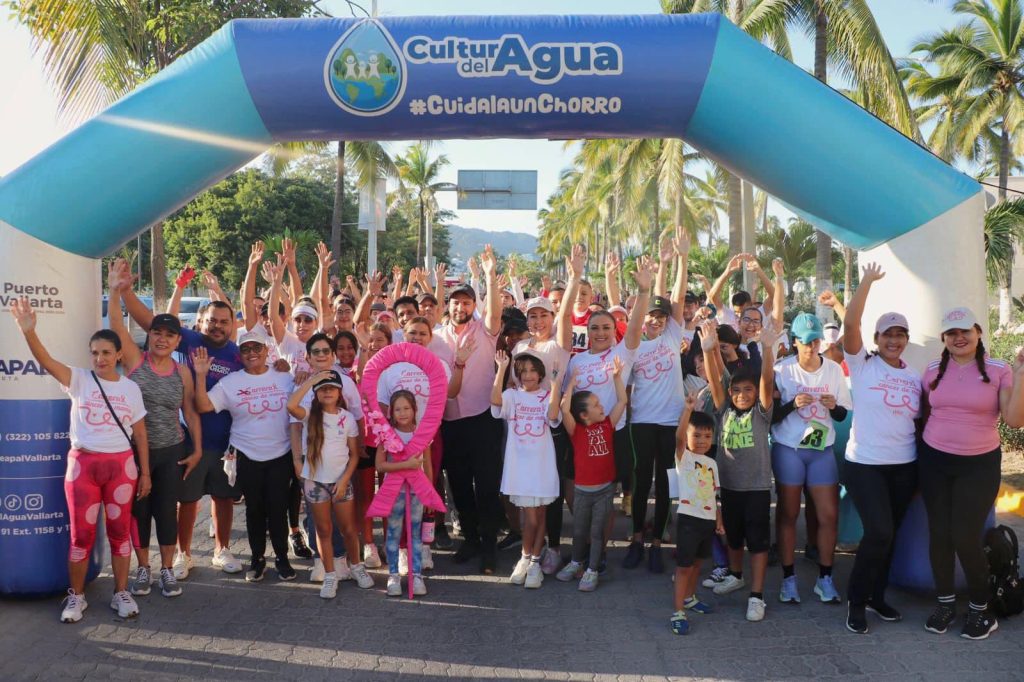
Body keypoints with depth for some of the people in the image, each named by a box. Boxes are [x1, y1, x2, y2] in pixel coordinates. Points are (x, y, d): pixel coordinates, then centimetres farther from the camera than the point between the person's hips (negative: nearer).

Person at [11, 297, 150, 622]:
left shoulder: (131, 388, 4)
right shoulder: (79, 380, -1)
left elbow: (140, 434, 8)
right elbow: (46, 361, -19)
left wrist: (145, 472, 6)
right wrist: (28, 331, -37)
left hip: (122, 465, 1)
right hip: (83, 464, -1)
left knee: (120, 531, 8)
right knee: (81, 533, 5)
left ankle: (121, 593, 21)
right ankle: (76, 595, 20)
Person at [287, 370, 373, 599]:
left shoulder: (348, 418, -3)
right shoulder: (310, 415, -7)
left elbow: (354, 454, 1)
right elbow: (291, 406, -30)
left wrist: (344, 480, -9)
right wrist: (311, 379, -26)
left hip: (341, 480, 1)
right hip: (315, 481, -1)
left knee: (349, 529, 9)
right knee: (324, 530, 9)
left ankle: (356, 566, 31)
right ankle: (330, 576, 20)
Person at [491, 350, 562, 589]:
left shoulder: (548, 397, 4)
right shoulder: (512, 395, 3)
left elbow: (552, 416, -16)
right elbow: (495, 400, -19)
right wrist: (501, 369, -22)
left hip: (542, 464, 1)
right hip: (519, 464, -1)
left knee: (540, 515, 9)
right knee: (530, 517, -2)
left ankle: (535, 562, 23)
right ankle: (525, 558, 21)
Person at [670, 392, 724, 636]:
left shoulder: (711, 463, 13)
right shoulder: (684, 457, -6)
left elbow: (713, 495, 17)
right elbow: (679, 436, -26)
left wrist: (719, 520, 14)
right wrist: (688, 409, -34)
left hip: (708, 519, 7)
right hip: (688, 517, -6)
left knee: (697, 561, 21)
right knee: (684, 565, -5)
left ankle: (690, 598, 40)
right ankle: (678, 612, -3)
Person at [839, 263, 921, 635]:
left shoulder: (915, 377, 8)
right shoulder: (862, 366, -5)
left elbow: (922, 418, 13)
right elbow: (850, 324, -19)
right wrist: (867, 281, -16)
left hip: (905, 465, 5)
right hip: (865, 463, -5)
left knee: (889, 534, 12)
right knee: (879, 532, -13)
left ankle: (876, 596, 29)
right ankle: (856, 600, 5)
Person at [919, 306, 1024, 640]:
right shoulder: (933, 371, 3)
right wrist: (920, 453, 6)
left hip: (979, 464, -3)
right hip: (934, 462, 3)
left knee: (965, 537, -6)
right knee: (939, 533, 5)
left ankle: (980, 609, 14)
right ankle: (945, 602, 23)